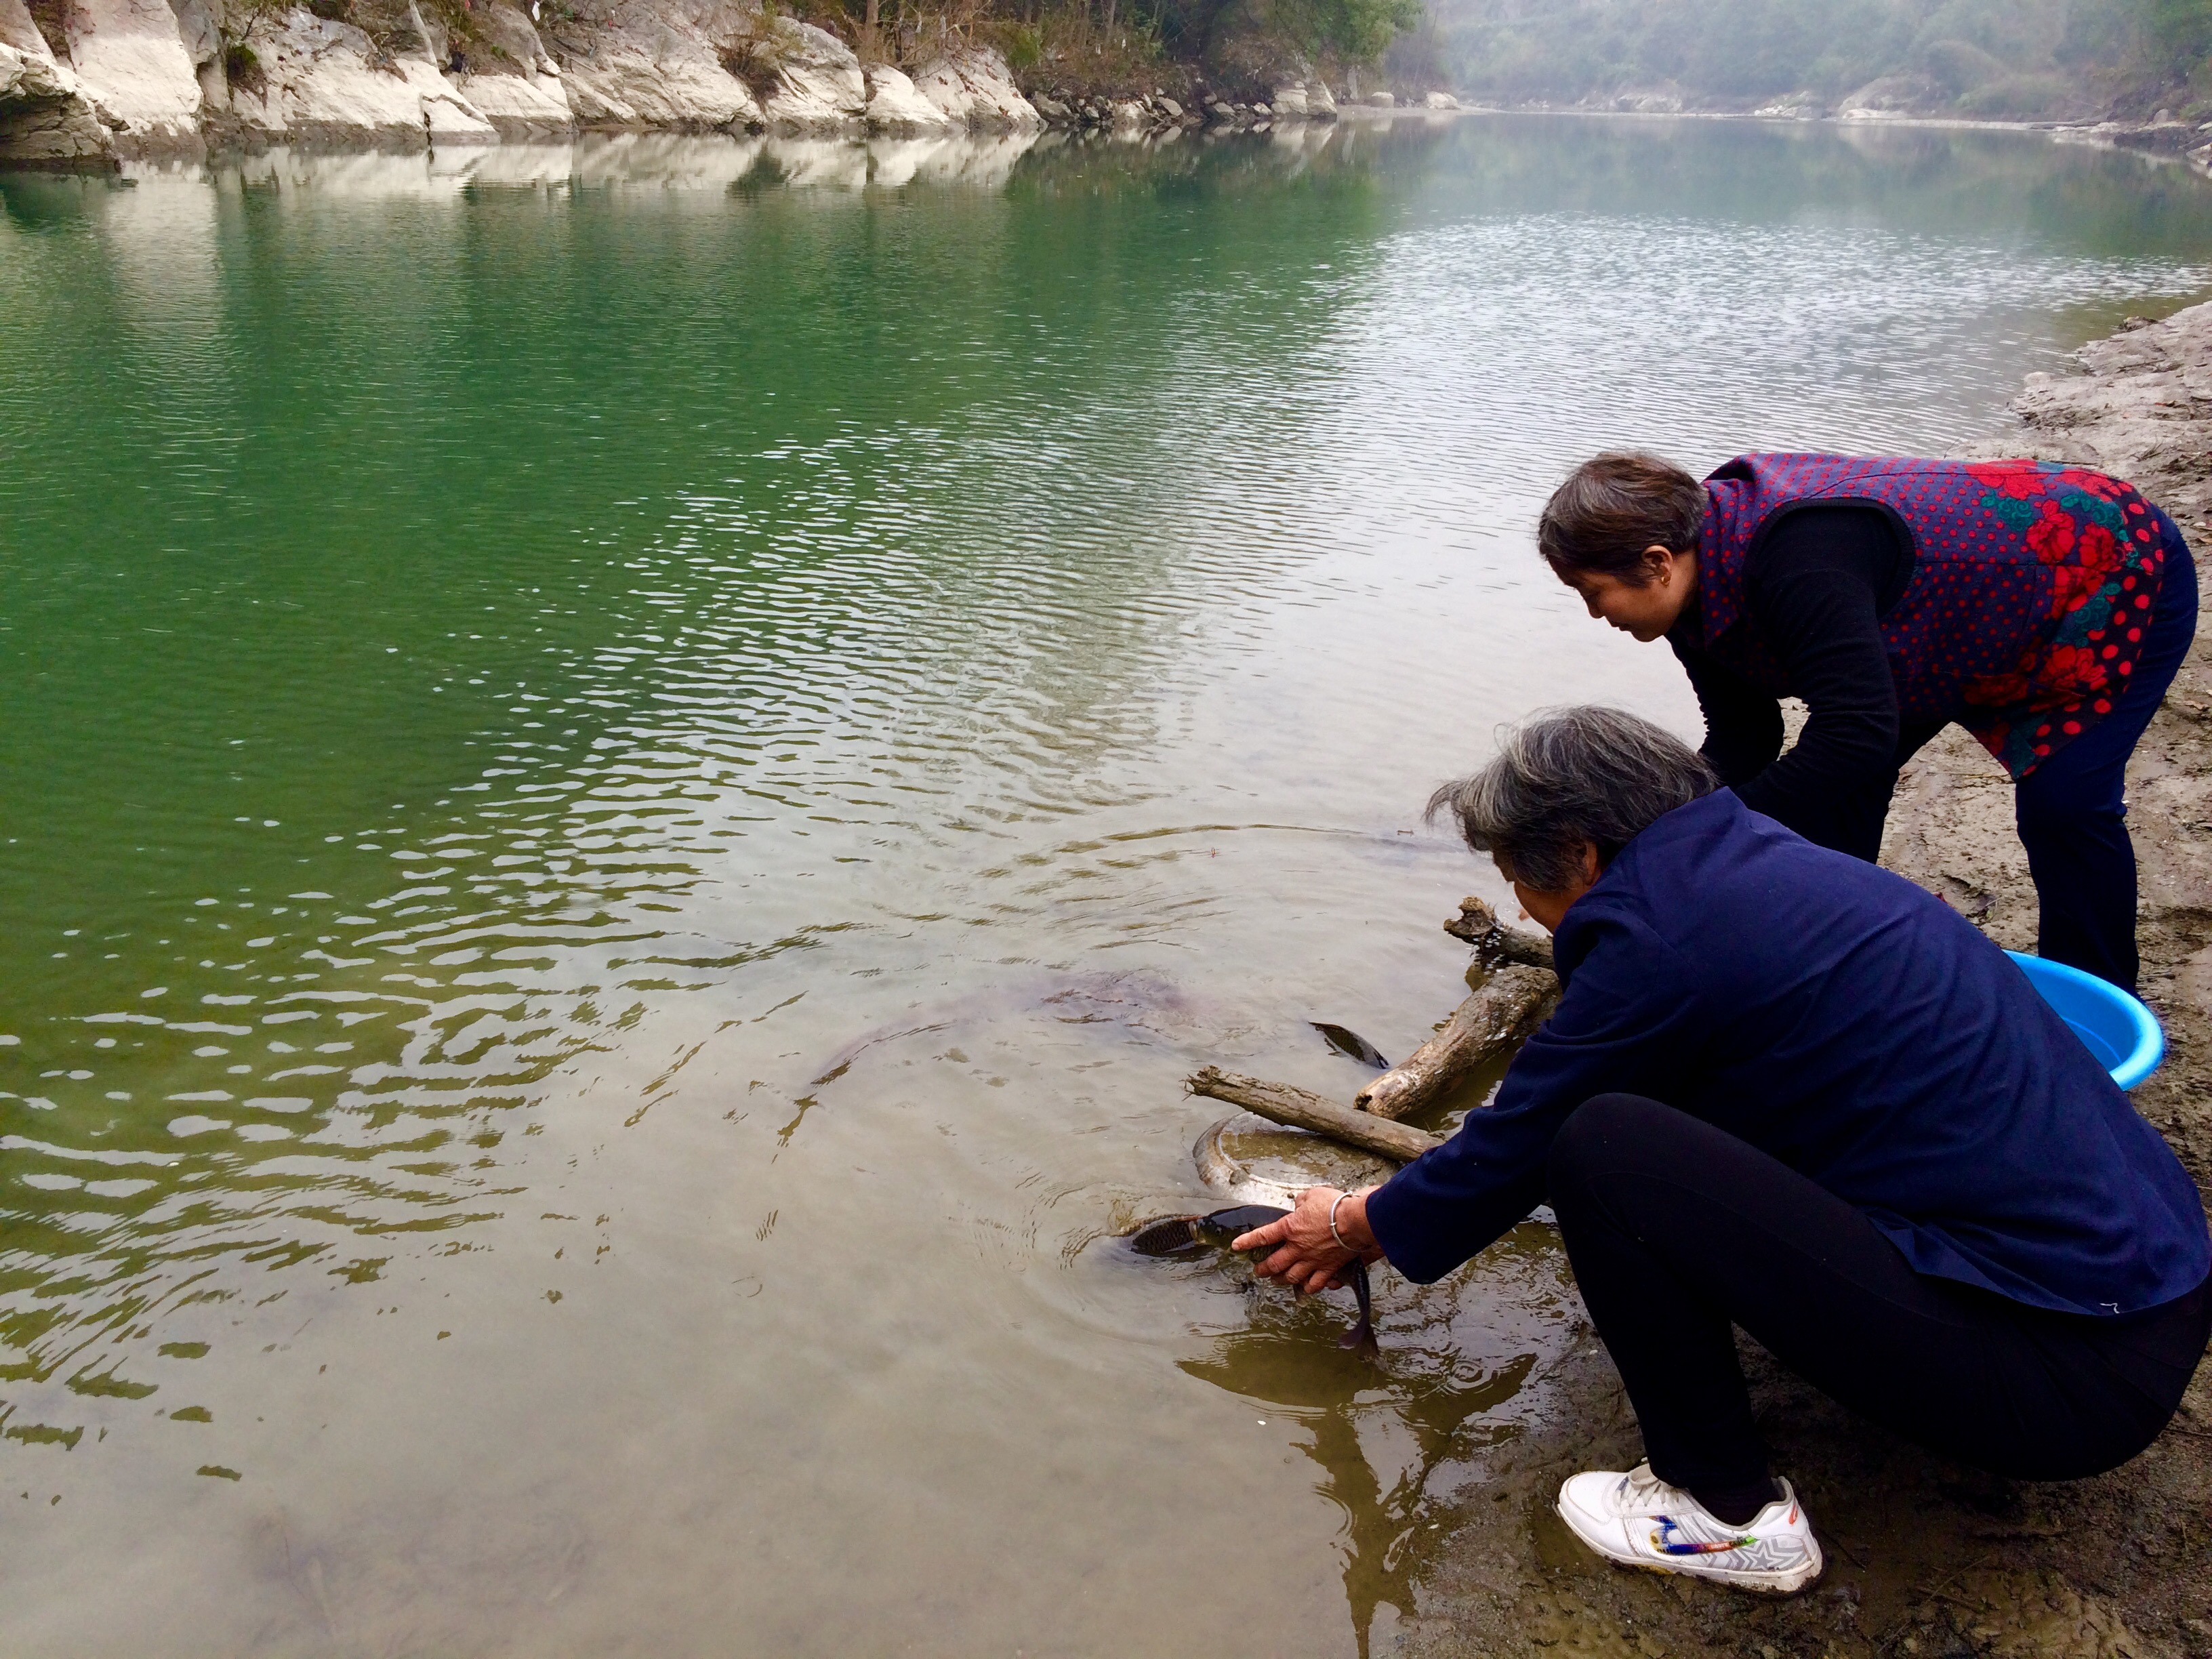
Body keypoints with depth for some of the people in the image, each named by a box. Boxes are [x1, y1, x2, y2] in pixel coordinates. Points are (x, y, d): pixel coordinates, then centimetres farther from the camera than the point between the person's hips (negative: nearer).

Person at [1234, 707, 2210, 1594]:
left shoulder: (1663, 938, -16)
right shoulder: (1760, 859, 11)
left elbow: (1516, 1147, -3)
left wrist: (1356, 1229, 15)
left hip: (2062, 1371, -9)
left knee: (1599, 1145, -15)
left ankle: (1730, 1512, 2)